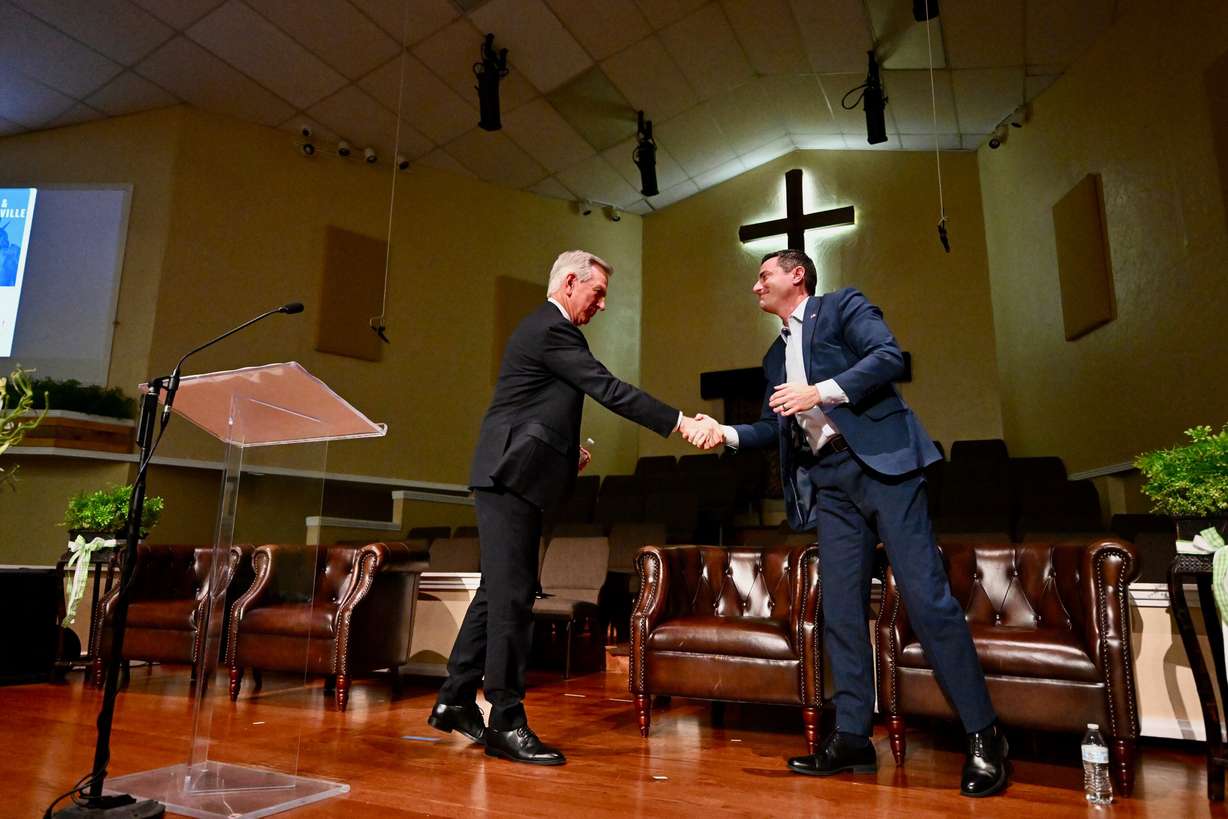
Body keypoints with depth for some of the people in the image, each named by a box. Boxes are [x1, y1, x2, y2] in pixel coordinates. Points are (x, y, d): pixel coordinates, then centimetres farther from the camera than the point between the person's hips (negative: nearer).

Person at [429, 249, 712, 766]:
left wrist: (567, 446, 10)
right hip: (511, 476, -11)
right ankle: (507, 723, 2)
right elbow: (609, 390, -19)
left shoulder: (544, 328, 21)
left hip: (510, 477, 11)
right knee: (512, 596, -7)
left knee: (498, 591, 13)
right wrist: (679, 422, -19)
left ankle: (455, 702, 23)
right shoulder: (552, 330, -12)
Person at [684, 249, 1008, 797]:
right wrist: (724, 433, 6)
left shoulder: (842, 306, 6)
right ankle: (852, 737, 12)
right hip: (828, 482, 7)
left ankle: (984, 736, 4)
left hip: (880, 462, -7)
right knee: (840, 608, 4)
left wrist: (819, 391, -17)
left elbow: (890, 357, -10)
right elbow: (775, 428, 22)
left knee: (926, 596, -8)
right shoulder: (776, 353, 24)